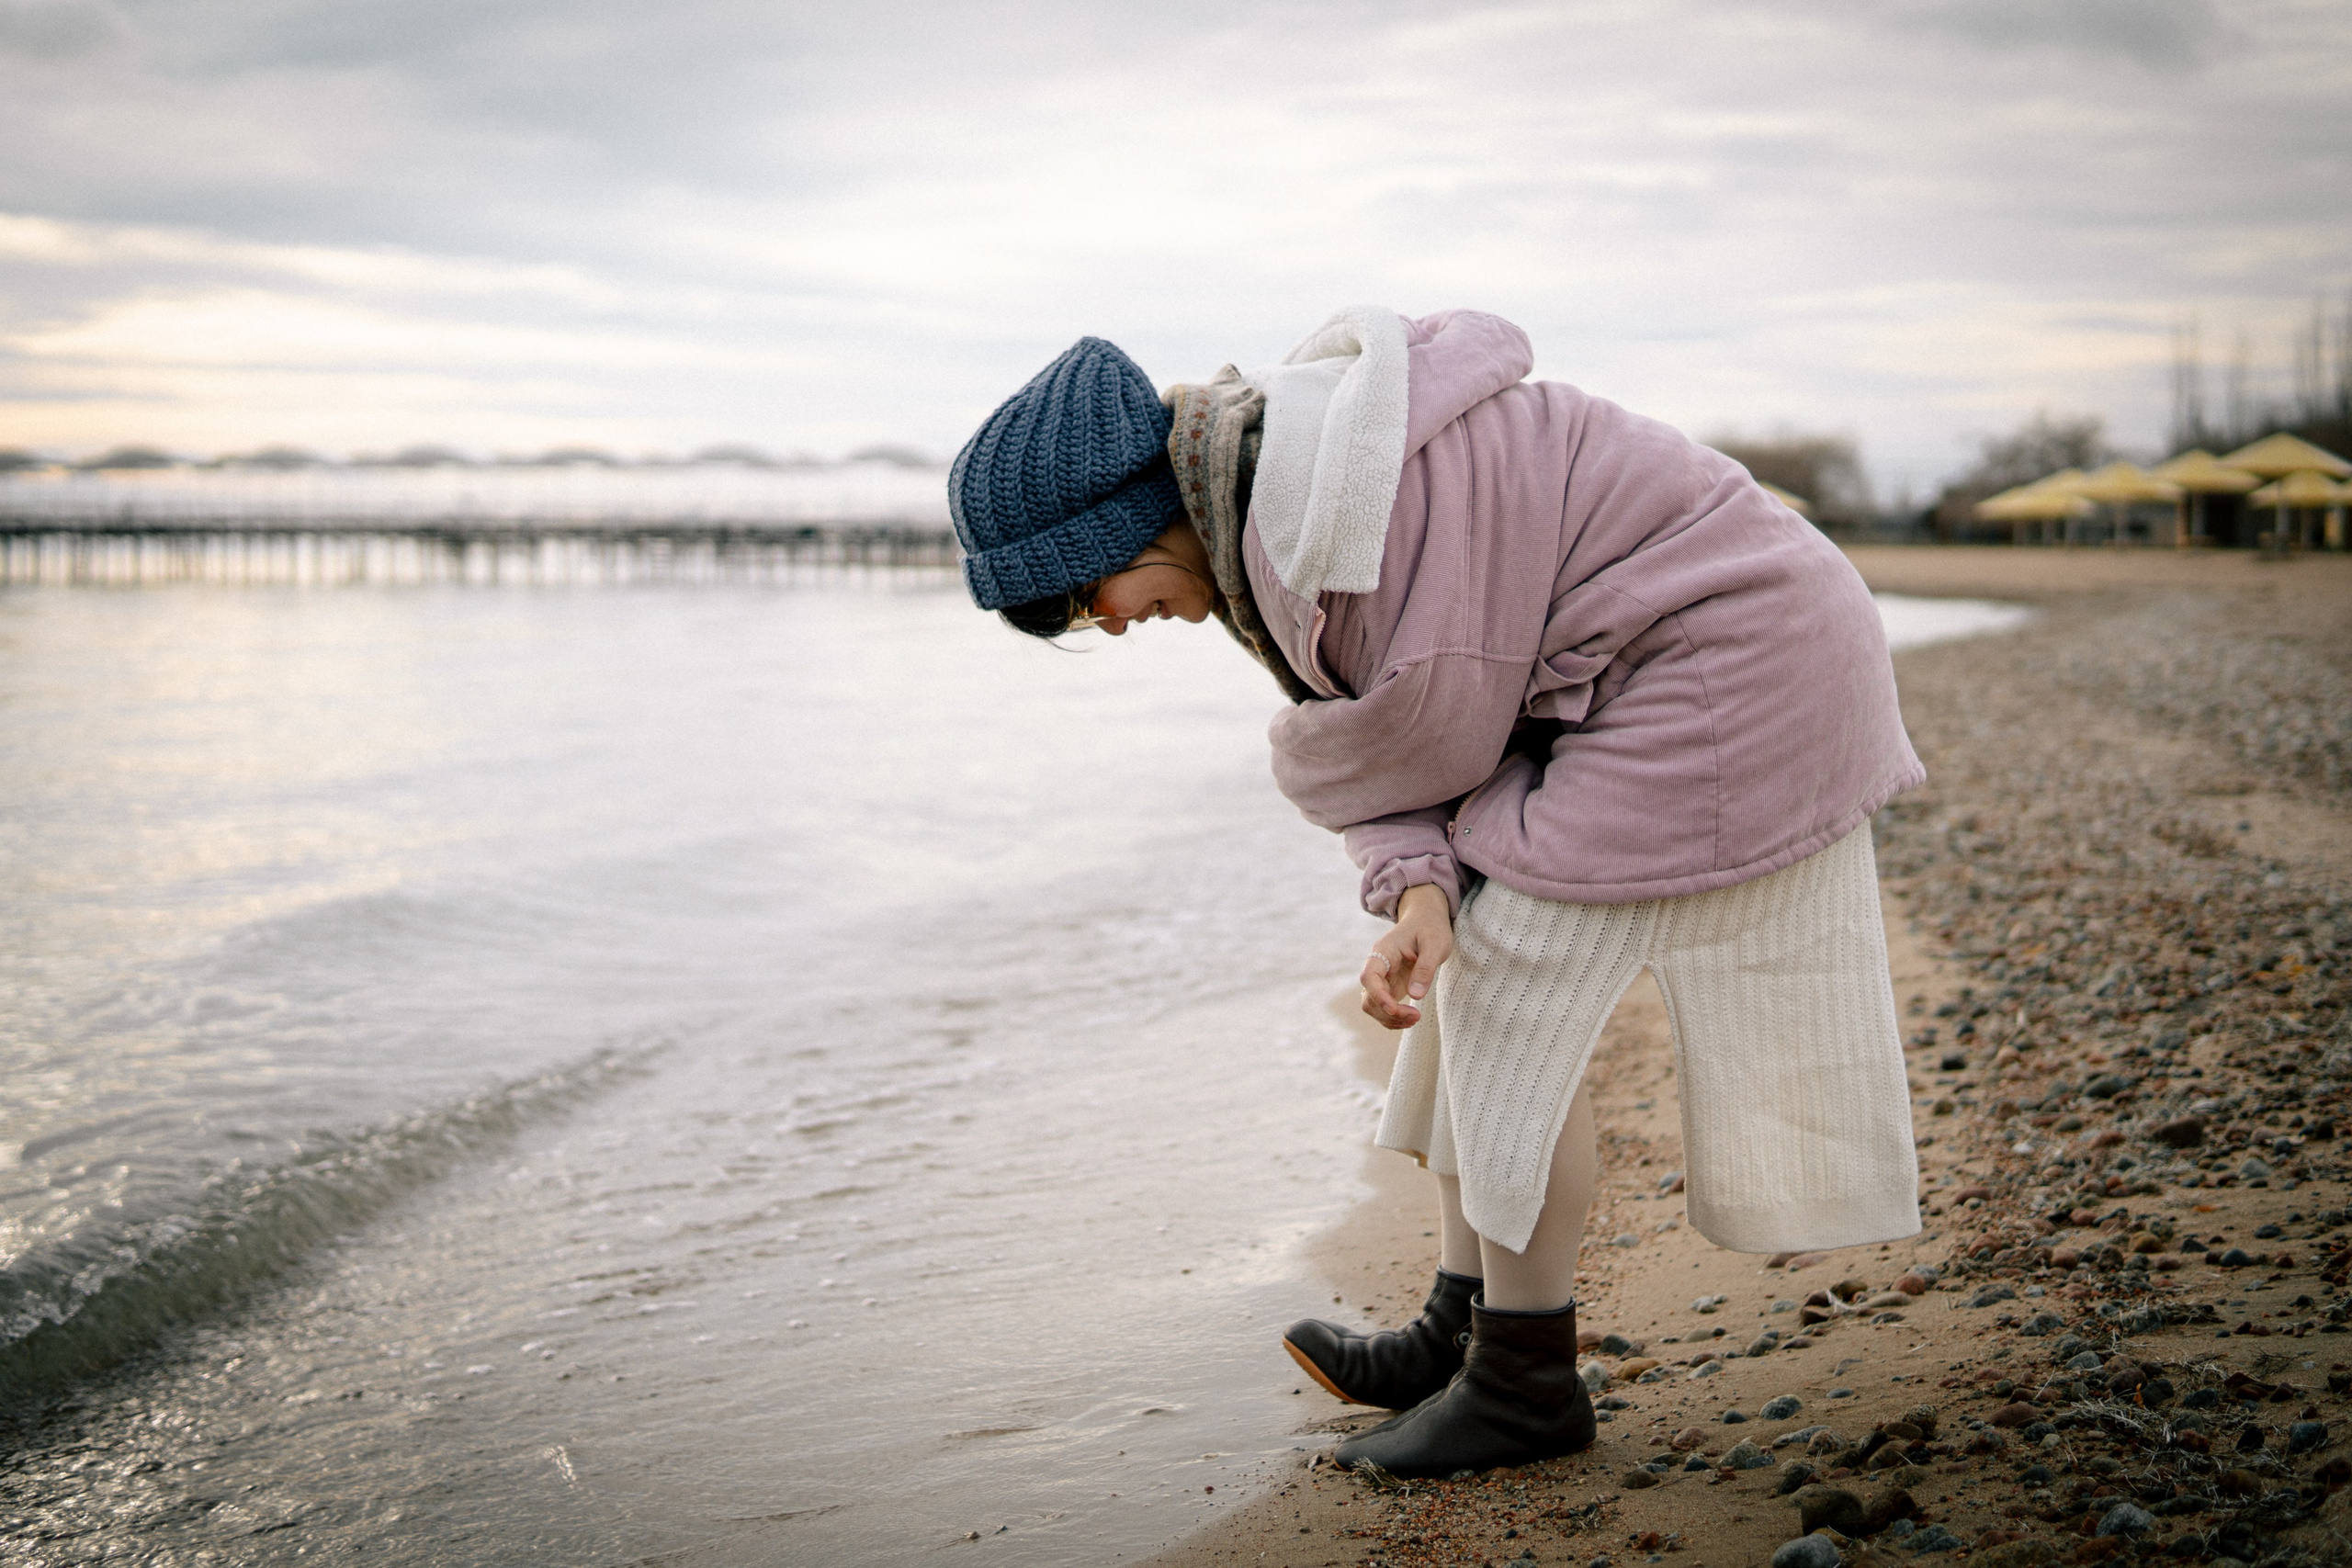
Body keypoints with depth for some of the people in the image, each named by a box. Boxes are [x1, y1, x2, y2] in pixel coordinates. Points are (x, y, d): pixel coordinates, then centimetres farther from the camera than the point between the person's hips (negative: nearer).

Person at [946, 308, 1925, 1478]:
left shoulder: (1332, 491, -26)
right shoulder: (1255, 514, 7)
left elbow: (1435, 730, -19)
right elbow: (1395, 740, 4)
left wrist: (1309, 766, 3)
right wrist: (1417, 888, -15)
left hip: (1709, 670, -10)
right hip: (1621, 686, 10)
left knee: (1512, 999, -7)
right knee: (1475, 978, 11)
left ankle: (1527, 1384, 6)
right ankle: (1459, 1330, 21)